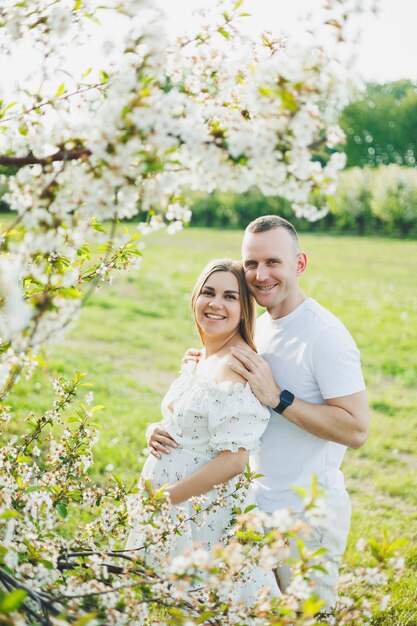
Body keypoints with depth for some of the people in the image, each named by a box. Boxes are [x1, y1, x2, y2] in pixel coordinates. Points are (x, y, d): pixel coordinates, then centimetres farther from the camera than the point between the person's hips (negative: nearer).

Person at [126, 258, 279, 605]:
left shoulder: (237, 366, -20)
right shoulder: (202, 359, 8)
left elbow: (232, 460, -24)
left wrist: (164, 497, -19)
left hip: (205, 513, -9)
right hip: (170, 511, 9)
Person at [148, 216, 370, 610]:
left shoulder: (324, 334, -18)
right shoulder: (257, 328, 7)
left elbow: (356, 430, -24)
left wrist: (277, 397, -27)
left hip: (308, 515, -8)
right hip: (260, 504, 8)